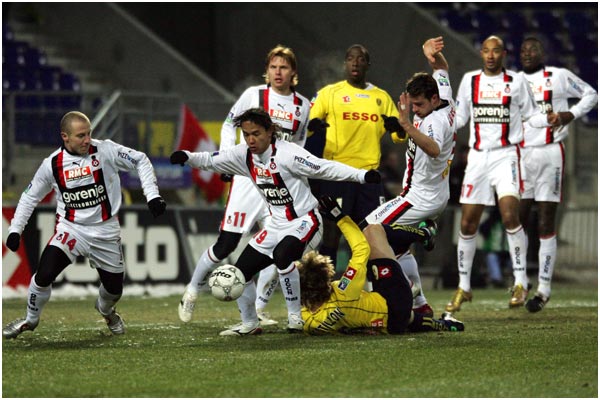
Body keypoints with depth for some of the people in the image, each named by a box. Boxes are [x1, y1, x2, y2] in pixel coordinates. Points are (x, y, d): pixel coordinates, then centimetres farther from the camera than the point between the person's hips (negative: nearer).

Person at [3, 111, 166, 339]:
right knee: (44, 275, -19)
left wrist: (152, 195, -11)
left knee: (114, 288, 8)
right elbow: (30, 196, 7)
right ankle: (30, 320, 8)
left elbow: (140, 161, -2)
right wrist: (15, 229, 1)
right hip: (70, 229, 0)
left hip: (105, 231, 0)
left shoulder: (106, 151, -13)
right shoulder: (52, 164, -7)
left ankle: (106, 311, 46)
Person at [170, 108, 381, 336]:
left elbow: (324, 169, -24)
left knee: (282, 255, -36)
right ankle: (249, 324, 24)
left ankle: (295, 315, -19)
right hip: (277, 224, 7)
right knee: (240, 272, 3)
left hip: (304, 221, -7)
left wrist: (362, 175, -32)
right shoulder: (244, 155, 0)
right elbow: (211, 161, 8)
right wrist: (187, 157, -12)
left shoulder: (286, 153, -21)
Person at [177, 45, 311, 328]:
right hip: (248, 177, -3)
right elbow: (229, 124, 11)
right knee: (226, 244, -3)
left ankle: (258, 309, 4)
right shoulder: (254, 95, -1)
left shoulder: (303, 106, 7)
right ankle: (192, 291, 18)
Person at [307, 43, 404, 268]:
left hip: (369, 174, 3)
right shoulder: (329, 93, 5)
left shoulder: (382, 97, 14)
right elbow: (308, 125, -2)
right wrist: (313, 125, -26)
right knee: (332, 230, -5)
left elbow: (400, 136, 12)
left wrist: (397, 127, -12)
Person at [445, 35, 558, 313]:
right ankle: (463, 288, 16)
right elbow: (458, 118, 17)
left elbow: (531, 115, 9)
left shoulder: (516, 82, 3)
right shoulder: (470, 81, 11)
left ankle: (520, 282, -12)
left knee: (510, 215, -21)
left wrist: (548, 119, -11)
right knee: (467, 224, 2)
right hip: (477, 157, 3)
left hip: (506, 155, -3)